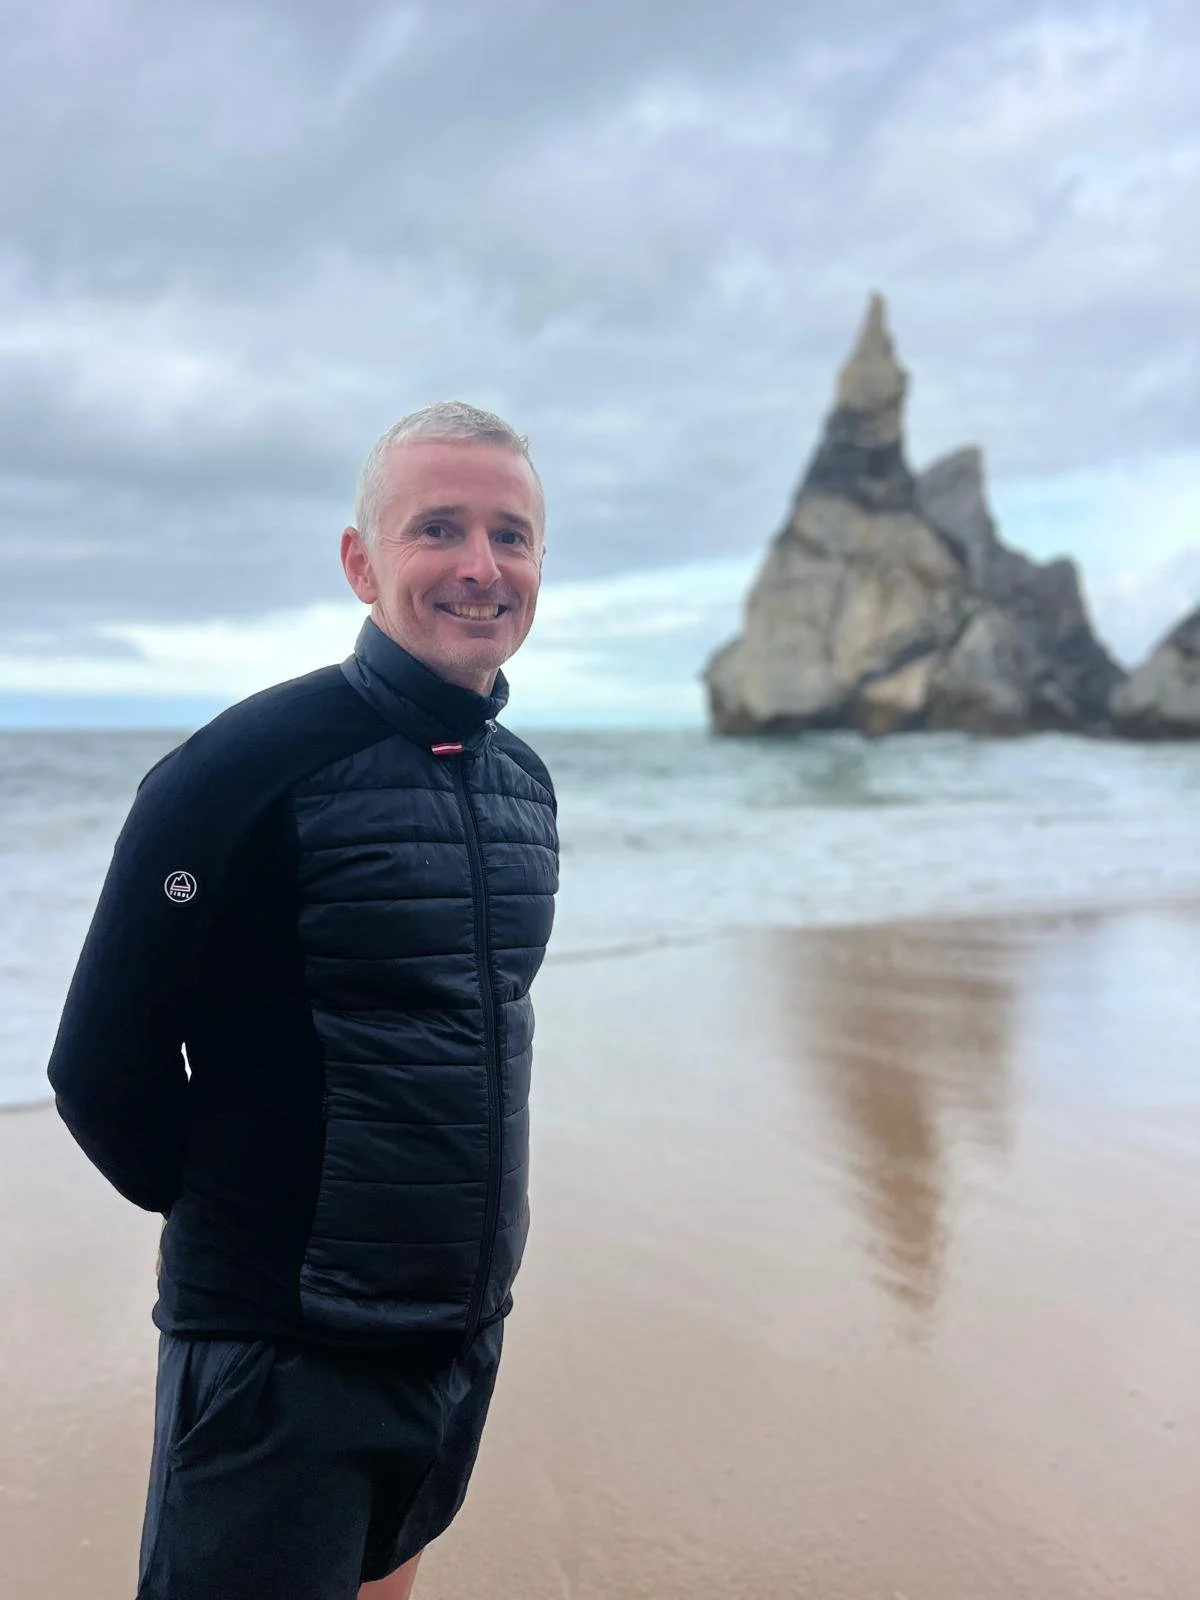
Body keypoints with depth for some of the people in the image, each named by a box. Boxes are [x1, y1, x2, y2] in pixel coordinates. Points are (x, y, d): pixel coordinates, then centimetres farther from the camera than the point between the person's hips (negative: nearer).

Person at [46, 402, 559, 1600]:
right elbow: (102, 1068, -14)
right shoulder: (251, 770, -18)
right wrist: (232, 1214, -2)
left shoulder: (522, 782, 4)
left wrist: (466, 1234, 12)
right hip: (278, 1361, -7)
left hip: (469, 1341, 7)